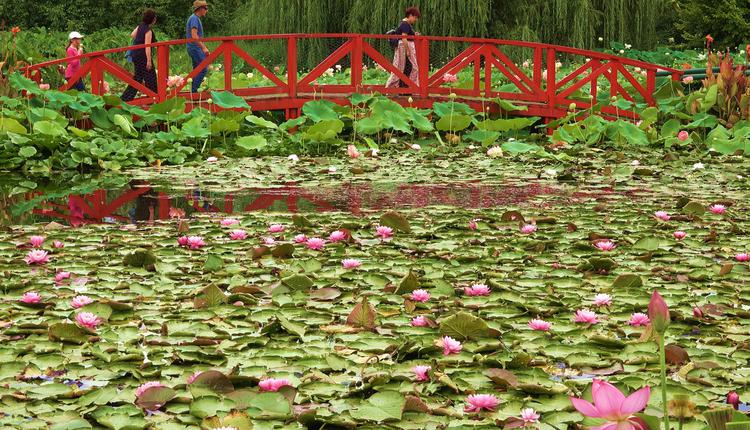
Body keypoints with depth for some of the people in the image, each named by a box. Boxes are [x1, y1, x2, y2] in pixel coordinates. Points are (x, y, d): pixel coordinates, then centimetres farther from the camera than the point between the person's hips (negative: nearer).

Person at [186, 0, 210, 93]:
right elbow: (194, 36, -23)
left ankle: (194, 91, 12)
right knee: (203, 68, -11)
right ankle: (194, 90, -12)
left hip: (195, 48, 10)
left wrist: (204, 48, 23)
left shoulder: (196, 18, 18)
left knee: (197, 70, 11)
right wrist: (203, 47, -23)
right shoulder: (194, 18, -14)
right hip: (195, 48, -10)